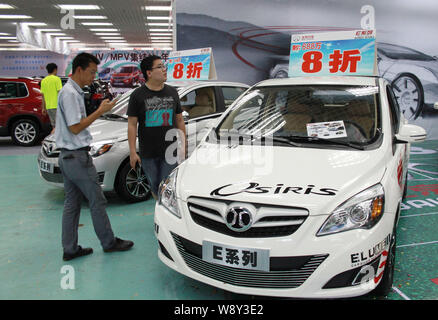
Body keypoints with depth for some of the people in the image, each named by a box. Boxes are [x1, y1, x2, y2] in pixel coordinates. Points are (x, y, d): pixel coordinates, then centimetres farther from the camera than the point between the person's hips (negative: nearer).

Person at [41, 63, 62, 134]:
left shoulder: (43, 81, 13)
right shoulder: (56, 79, -6)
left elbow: (43, 95, 15)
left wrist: (43, 108, 19)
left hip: (48, 106, 7)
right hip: (56, 106, -7)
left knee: (54, 126, 15)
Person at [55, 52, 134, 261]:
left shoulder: (71, 91, 15)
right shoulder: (70, 93, -16)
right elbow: (75, 127, -18)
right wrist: (100, 111, -15)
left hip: (67, 156, 10)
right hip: (77, 156, -10)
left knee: (72, 202, 12)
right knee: (97, 200, 1)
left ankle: (70, 249, 19)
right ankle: (109, 242, 14)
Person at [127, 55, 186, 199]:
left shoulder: (172, 92, 9)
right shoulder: (138, 95, -2)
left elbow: (179, 120, 14)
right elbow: (132, 125, -3)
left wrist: (184, 144, 9)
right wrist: (132, 152, -8)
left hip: (169, 151, 1)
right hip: (148, 154, -1)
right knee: (155, 186, 10)